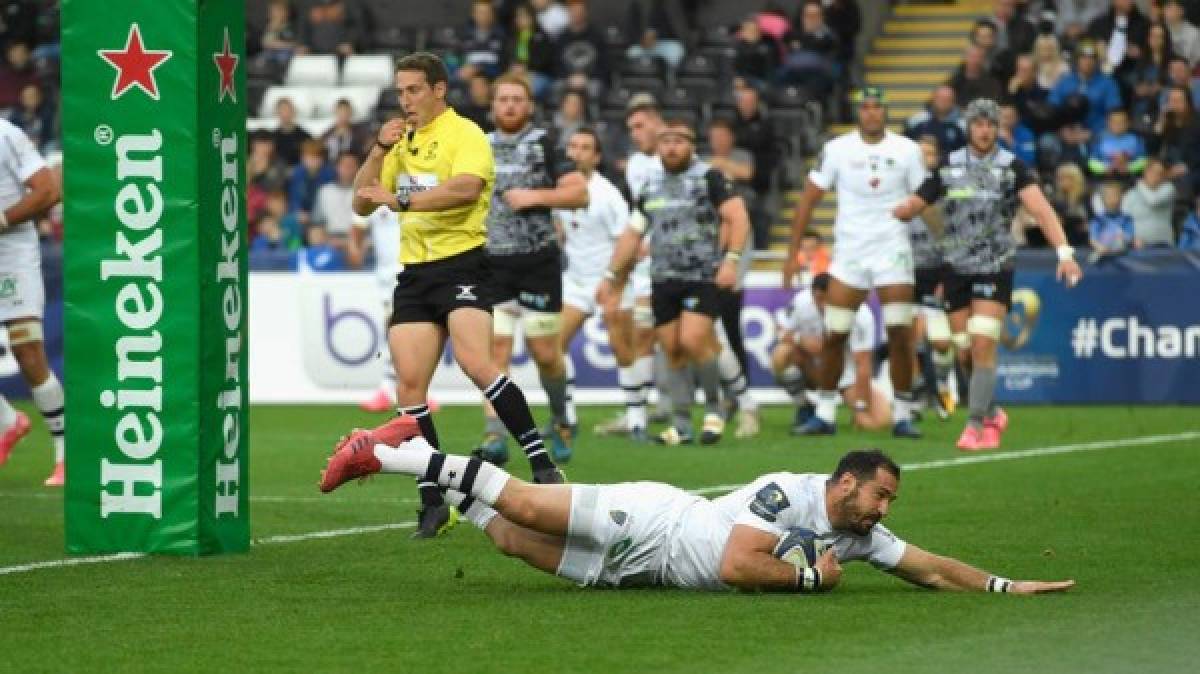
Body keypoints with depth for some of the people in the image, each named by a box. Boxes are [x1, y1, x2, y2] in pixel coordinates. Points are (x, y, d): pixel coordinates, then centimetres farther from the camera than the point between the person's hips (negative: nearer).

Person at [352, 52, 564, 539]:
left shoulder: (463, 134, -4)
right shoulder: (403, 142, 19)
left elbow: (466, 187, -23)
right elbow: (363, 204, 17)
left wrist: (402, 199, -26)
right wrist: (379, 150, 3)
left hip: (461, 261, -7)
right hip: (414, 274, 7)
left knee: (475, 361, -26)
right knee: (409, 384, -5)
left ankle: (542, 463, -22)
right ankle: (433, 503, 0)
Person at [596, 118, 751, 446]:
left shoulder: (709, 178, -2)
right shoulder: (651, 186, 15)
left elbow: (738, 217, -10)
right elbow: (632, 234, 23)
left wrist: (731, 259, -22)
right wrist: (611, 276, 21)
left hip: (704, 277, -6)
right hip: (663, 280, 6)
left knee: (692, 341, -19)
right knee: (672, 351, 2)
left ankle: (714, 407, 1)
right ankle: (682, 424, 8)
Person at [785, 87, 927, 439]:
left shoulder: (906, 150, -1)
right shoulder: (837, 149, -2)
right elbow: (808, 201, 2)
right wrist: (792, 253, -2)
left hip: (893, 251, -1)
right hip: (848, 251, 1)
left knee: (900, 334, -8)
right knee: (834, 335, 0)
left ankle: (902, 416, 2)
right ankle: (825, 414, 12)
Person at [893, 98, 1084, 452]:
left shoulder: (1012, 167, -4)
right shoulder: (948, 167, 6)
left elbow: (1041, 209, -15)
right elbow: (911, 206, 10)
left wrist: (1064, 252, -28)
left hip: (995, 267, -3)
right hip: (956, 269, 3)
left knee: (982, 347, -14)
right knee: (966, 352, 5)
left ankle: (977, 424, -9)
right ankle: (991, 414, 25)